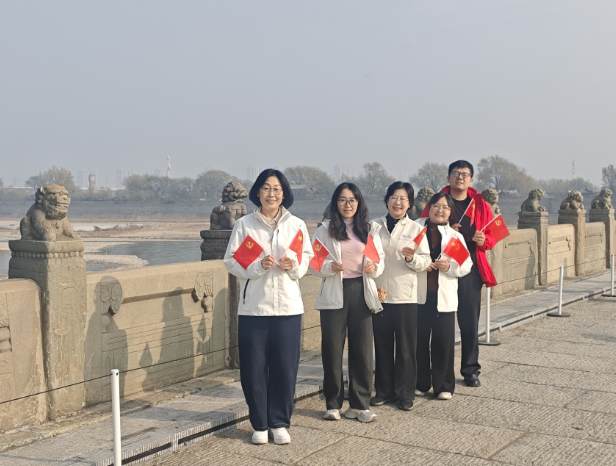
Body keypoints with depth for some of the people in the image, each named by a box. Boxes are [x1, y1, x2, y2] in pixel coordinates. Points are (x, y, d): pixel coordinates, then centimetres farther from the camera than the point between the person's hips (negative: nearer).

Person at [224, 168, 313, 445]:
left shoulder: (296, 225, 6)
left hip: (288, 307, 1)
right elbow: (231, 262, 0)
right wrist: (258, 266, -16)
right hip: (253, 307, -1)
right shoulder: (244, 225, 1)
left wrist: (293, 265, -10)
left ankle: (279, 423, 20)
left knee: (285, 367, 4)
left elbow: (307, 259, 11)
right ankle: (259, 424, 18)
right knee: (254, 368, 2)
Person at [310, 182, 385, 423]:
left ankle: (359, 405, 12)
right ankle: (333, 404, 13)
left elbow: (381, 260, 10)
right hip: (334, 294, -2)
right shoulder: (325, 229, 2)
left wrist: (374, 267, -11)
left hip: (361, 292, 2)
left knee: (362, 349, 3)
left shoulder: (370, 229, 9)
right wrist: (329, 267, -20)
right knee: (332, 349, 1)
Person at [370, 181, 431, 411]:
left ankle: (405, 394, 15)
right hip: (379, 295, 2)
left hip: (405, 296, -1)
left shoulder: (415, 229, 1)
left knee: (406, 347, 3)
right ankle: (384, 390, 22)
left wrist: (412, 258, -22)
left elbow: (426, 262, -2)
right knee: (382, 345, 9)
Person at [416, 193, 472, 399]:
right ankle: (420, 383, 17)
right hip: (419, 294, -1)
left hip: (443, 296, 1)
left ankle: (443, 386, 13)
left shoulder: (455, 236, 10)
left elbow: (466, 266, 5)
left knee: (443, 341, 1)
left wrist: (450, 266, -14)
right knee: (419, 339, 3)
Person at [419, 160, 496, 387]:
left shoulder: (480, 204, 8)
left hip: (470, 269, 1)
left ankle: (471, 370, 14)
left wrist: (483, 240, -11)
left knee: (470, 322, 2)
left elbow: (493, 235, 11)